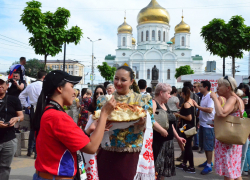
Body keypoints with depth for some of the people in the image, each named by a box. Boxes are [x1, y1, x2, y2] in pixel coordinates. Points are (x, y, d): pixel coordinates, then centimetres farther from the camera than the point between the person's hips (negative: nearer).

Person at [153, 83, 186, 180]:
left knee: (163, 170, 15)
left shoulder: (165, 105, 16)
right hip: (157, 142, -9)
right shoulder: (153, 103, -11)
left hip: (167, 141, 9)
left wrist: (177, 137, 22)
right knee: (155, 169, -6)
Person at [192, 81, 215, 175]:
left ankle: (209, 166, 9)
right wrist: (200, 121, 16)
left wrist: (197, 106, -25)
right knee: (204, 145, 18)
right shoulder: (203, 97, 10)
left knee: (208, 146, -1)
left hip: (208, 125, -9)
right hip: (203, 124, 9)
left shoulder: (210, 96, -17)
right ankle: (208, 161, 32)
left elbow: (210, 110, -28)